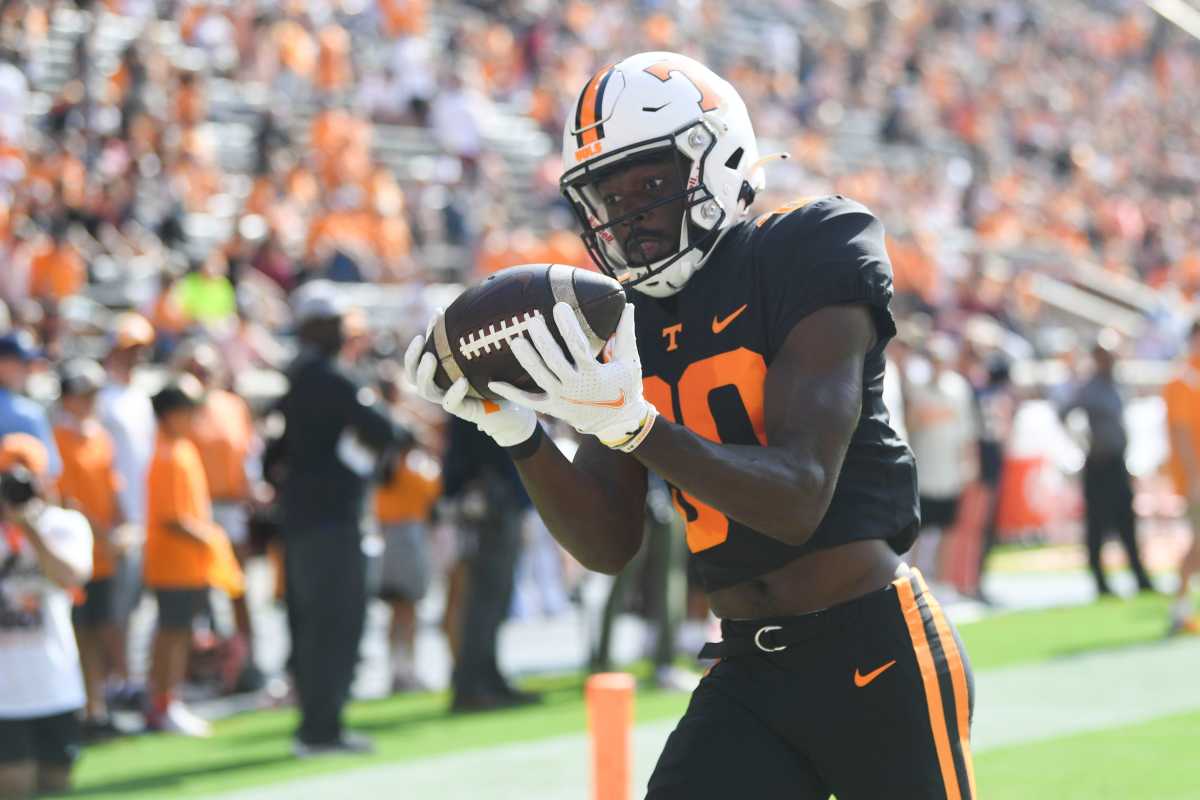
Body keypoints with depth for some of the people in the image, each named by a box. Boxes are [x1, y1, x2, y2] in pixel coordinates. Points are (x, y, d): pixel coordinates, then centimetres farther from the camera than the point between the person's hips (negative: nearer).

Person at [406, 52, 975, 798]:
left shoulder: (806, 256, -10)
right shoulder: (625, 323, 8)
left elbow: (799, 500, -20)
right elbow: (610, 544, 5)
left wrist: (632, 422, -31)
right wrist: (518, 433, -11)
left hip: (875, 655, -5)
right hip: (748, 677, 5)